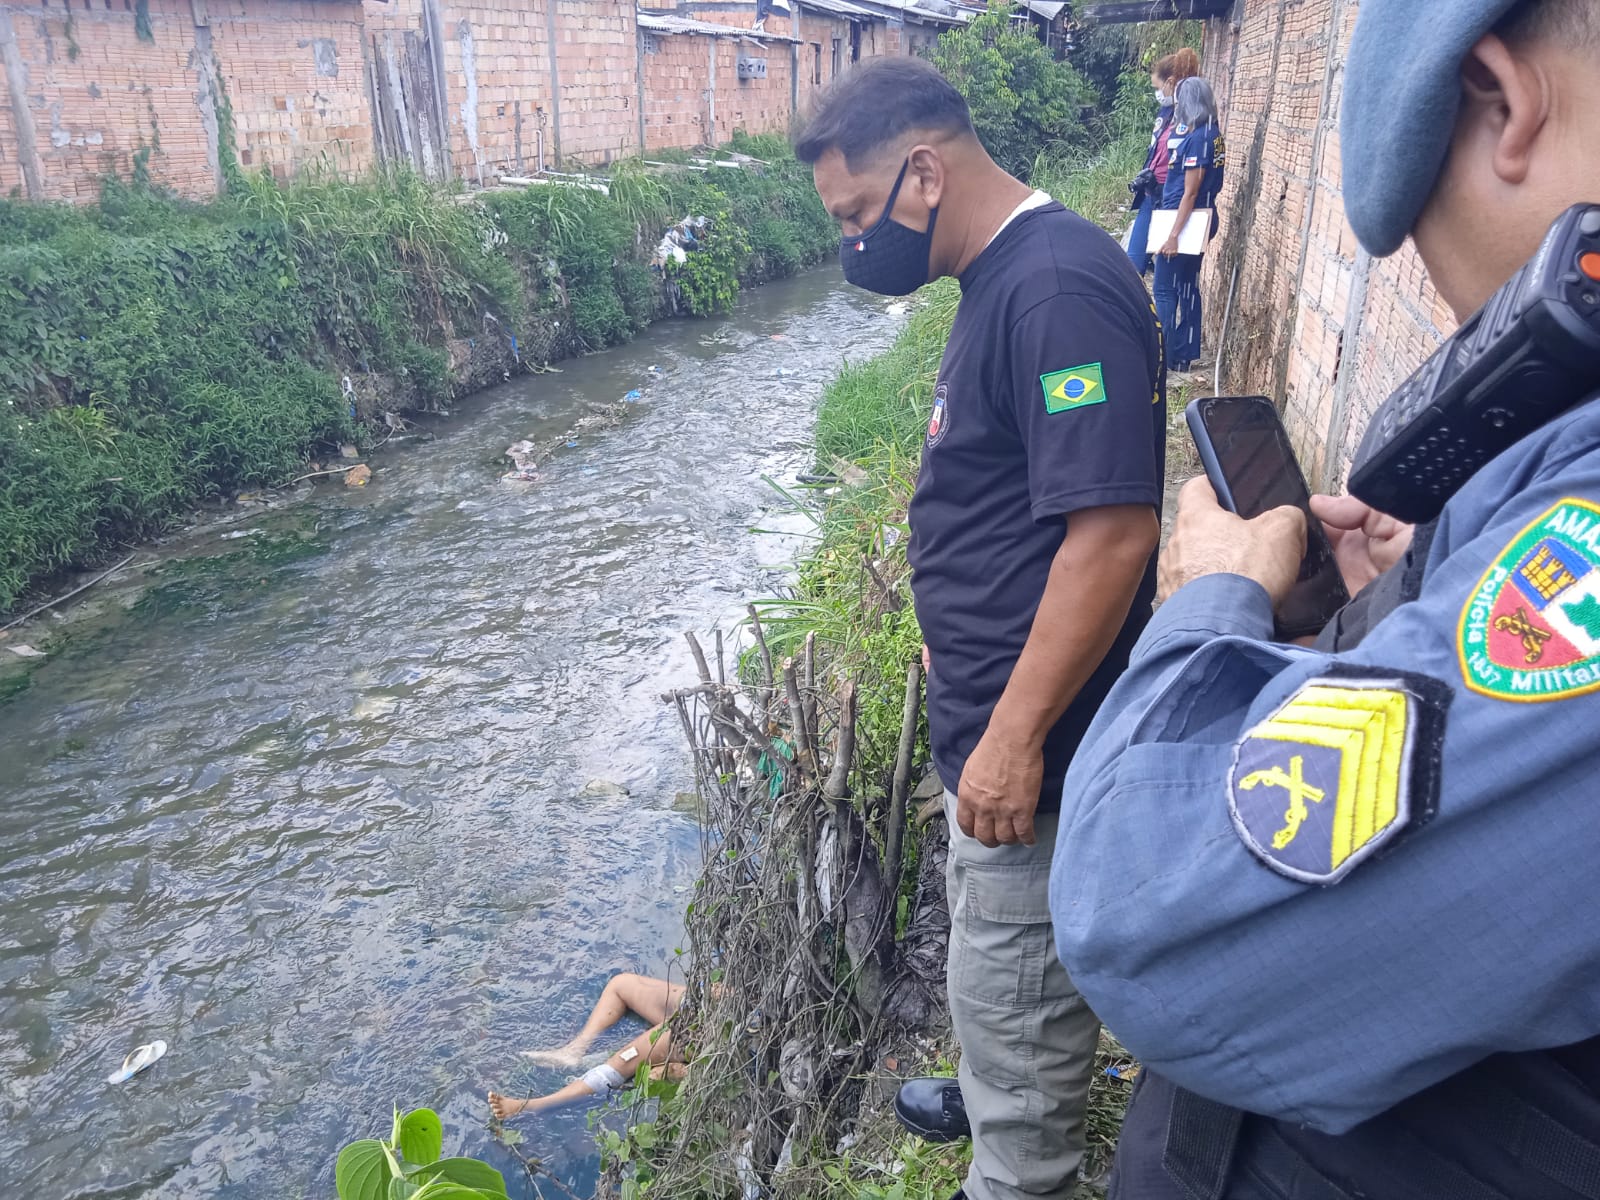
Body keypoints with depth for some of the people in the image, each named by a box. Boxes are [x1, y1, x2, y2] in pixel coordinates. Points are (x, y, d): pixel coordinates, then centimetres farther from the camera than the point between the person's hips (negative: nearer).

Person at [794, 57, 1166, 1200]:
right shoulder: (1004, 278, 9)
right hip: (995, 713, 10)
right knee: (997, 952, 28)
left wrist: (1015, 736, -23)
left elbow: (1112, 529, -28)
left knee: (1017, 984, 9)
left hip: (1030, 733, -10)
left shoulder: (1059, 289, -23)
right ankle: (997, 1100, 51)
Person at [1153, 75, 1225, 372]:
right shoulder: (1212, 133, 8)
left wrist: (1173, 235, -21)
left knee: (1164, 289, -3)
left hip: (1186, 222, -10)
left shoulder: (1197, 138, -19)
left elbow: (1190, 193, -21)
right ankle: (1185, 354, 18)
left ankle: (1164, 355, 0)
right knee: (1188, 286, 13)